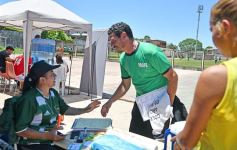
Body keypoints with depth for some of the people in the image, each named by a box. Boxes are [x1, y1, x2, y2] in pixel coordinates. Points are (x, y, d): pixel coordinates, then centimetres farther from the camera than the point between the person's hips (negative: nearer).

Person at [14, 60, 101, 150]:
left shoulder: (53, 93, 3)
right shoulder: (29, 99, -22)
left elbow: (65, 110, 17)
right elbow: (20, 130, -20)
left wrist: (85, 110, 6)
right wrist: (47, 136, -26)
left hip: (53, 139, 8)